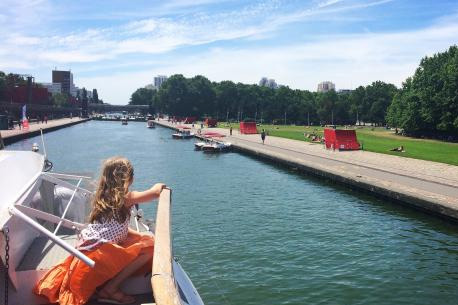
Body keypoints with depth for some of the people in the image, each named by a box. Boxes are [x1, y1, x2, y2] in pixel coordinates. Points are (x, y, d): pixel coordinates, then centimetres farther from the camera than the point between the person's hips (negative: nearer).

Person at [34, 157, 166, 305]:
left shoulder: (103, 196, 16)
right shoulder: (125, 197, -8)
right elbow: (155, 192, -7)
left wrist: (140, 235, 15)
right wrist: (159, 186, 15)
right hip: (99, 252, -9)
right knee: (149, 247, -12)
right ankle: (110, 289, -9)